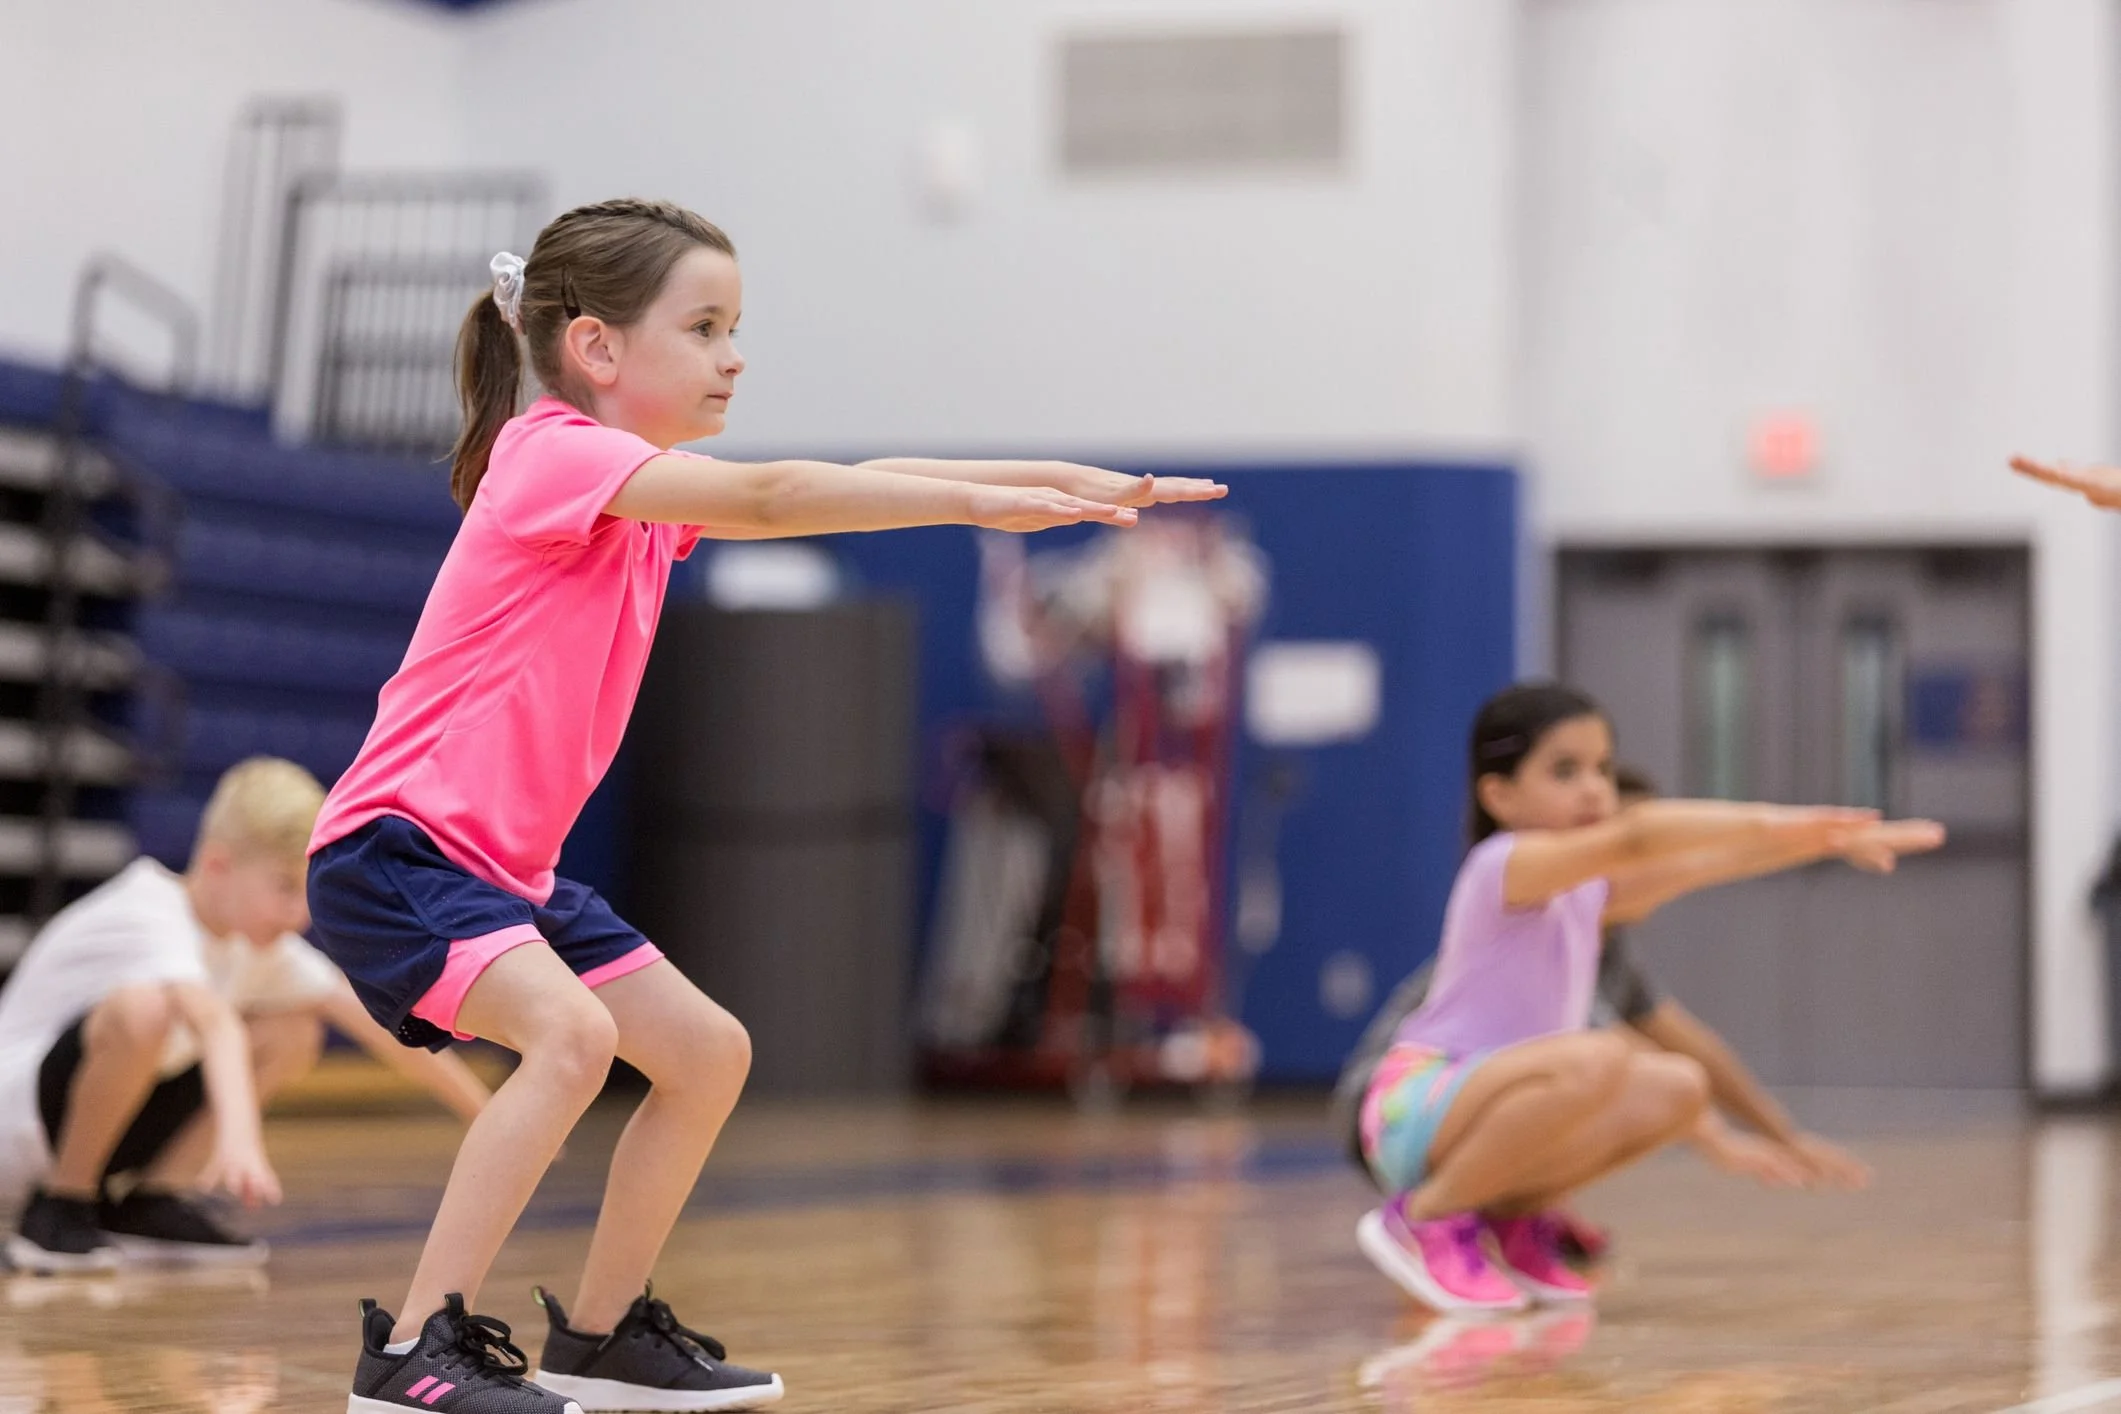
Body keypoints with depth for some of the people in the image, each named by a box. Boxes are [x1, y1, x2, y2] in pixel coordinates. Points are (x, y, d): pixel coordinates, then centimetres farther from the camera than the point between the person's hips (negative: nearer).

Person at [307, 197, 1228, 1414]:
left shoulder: (651, 498, 12)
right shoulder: (554, 453, -16)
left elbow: (829, 490, 4)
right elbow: (773, 498, -29)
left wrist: (1054, 481, -7)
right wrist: (985, 501, -32)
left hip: (507, 861, 10)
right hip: (393, 845, -10)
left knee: (708, 1052, 10)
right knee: (571, 1031, -30)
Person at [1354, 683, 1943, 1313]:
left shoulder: (1587, 890, 13)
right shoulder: (1504, 864, -15)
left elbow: (1696, 866, 5)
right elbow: (1633, 835, -31)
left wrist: (1827, 839, -6)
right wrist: (1766, 822, -38)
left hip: (1483, 1116, 9)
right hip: (1417, 1109, -9)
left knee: (1677, 1088, -5)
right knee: (1595, 1060, -33)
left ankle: (1516, 1217, 8)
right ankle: (1426, 1218, -16)